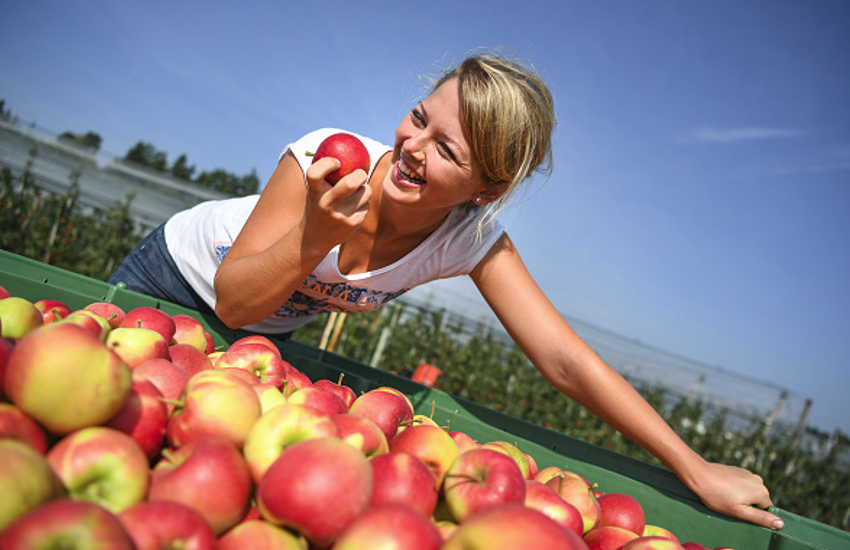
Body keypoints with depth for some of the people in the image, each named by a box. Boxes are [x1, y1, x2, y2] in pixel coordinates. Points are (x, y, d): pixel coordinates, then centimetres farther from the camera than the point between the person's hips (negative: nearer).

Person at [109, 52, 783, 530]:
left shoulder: (475, 239, -28)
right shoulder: (330, 160, -36)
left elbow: (566, 360, -29)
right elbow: (233, 301, -31)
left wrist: (697, 469, -30)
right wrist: (315, 238, -50)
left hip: (262, 336, 2)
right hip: (179, 271, -1)